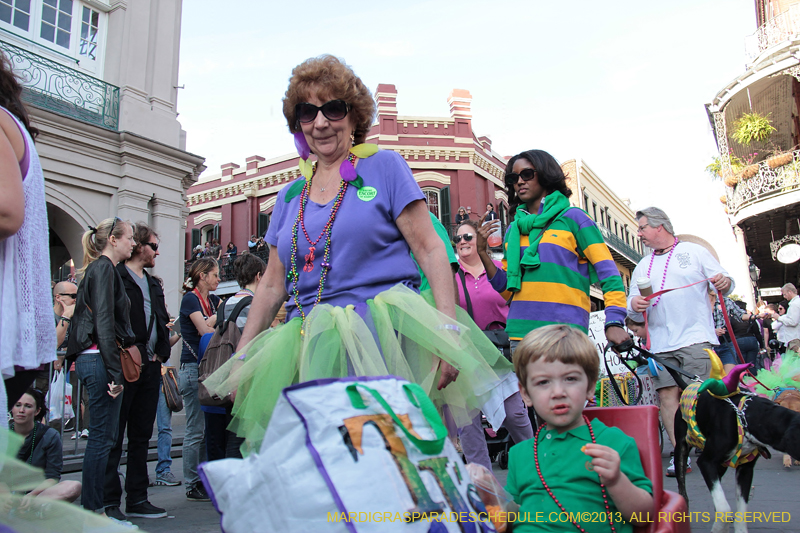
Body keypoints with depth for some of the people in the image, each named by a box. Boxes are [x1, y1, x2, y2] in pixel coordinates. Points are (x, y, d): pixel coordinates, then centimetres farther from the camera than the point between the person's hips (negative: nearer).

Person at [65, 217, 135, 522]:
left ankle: (92, 507, 21)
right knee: (102, 436, -4)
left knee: (102, 436, 13)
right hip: (99, 360, -10)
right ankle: (94, 509, 4)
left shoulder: (98, 269, 20)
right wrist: (115, 372, -20)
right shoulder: (104, 268, -10)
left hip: (91, 360, 10)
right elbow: (104, 322, -18)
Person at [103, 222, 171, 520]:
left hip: (150, 368, 8)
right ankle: (109, 503, 7)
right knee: (113, 437, -1)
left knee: (141, 437, 12)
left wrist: (160, 353, 6)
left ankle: (137, 500, 20)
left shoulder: (153, 284, 21)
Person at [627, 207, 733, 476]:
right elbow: (632, 306, 17)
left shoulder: (694, 252, 10)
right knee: (667, 395, -5)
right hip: (660, 343, 4)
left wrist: (724, 283, -16)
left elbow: (725, 283, 7)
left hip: (694, 338, -4)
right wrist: (634, 305, -7)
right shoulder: (642, 266, 21)